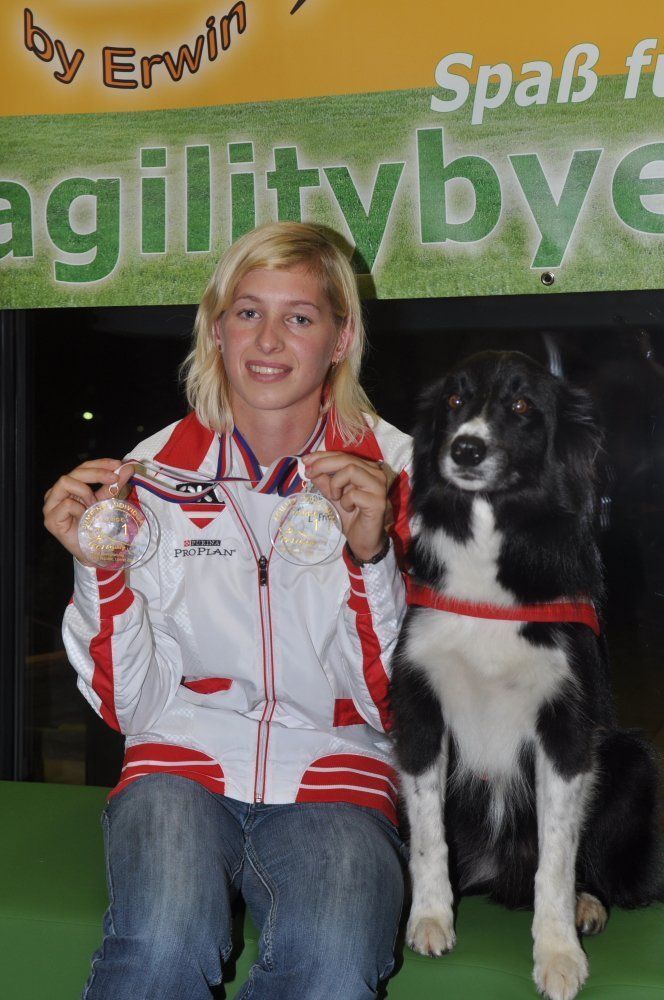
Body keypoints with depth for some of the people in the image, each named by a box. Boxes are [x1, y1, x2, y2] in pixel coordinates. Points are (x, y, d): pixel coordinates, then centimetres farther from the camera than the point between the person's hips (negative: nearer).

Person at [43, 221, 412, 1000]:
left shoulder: (392, 469, -1)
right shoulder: (157, 469, 1)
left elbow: (395, 705, -1)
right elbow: (131, 706, 3)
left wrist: (373, 554, -17)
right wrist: (96, 566, -13)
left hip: (335, 770, 1)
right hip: (183, 760, 0)